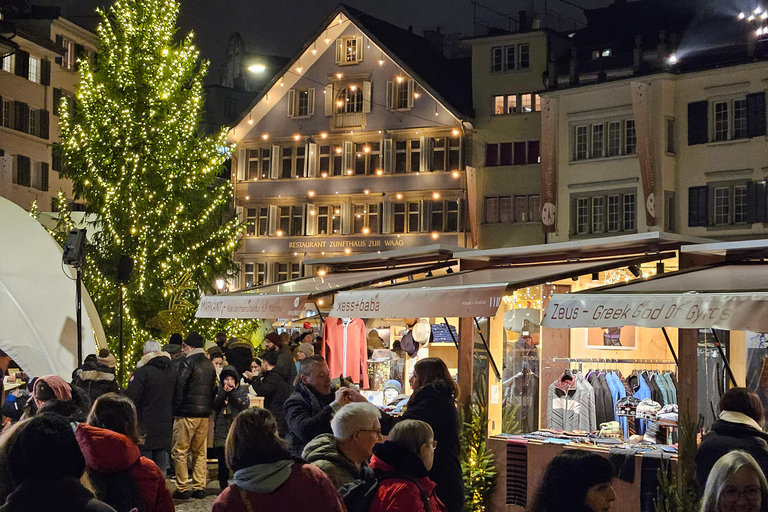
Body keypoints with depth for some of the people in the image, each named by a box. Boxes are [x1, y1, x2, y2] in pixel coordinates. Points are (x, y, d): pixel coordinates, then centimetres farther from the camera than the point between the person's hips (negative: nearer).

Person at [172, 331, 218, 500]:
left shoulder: (188, 362, -9)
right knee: (200, 452, 12)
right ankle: (199, 488, 12)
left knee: (179, 451, 0)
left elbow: (179, 384, -17)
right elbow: (214, 387, 17)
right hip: (204, 412, 7)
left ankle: (183, 489, -2)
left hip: (187, 412, -7)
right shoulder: (210, 364, 13)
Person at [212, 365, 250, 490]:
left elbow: (245, 405, -8)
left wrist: (232, 392, -13)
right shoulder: (219, 390, 10)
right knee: (222, 460, 3)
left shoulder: (242, 390, 7)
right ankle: (223, 486, 13)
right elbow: (214, 406, -3)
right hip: (222, 429, 1)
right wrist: (223, 392, -10)